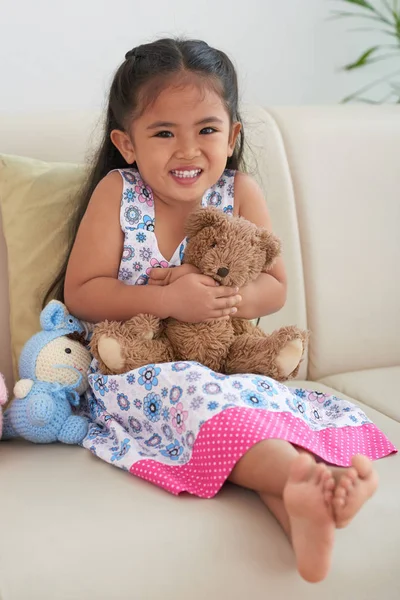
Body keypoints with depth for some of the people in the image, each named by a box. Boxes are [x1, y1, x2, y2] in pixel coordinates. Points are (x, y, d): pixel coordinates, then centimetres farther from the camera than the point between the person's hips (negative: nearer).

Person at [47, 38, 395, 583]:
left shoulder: (241, 193, 1)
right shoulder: (117, 192, -4)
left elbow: (274, 289, 4)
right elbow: (80, 293, -6)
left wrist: (223, 295, -19)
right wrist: (168, 300, -20)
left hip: (227, 364, 4)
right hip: (135, 371, -4)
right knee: (196, 393, -34)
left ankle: (299, 512, -48)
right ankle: (305, 473, -54)